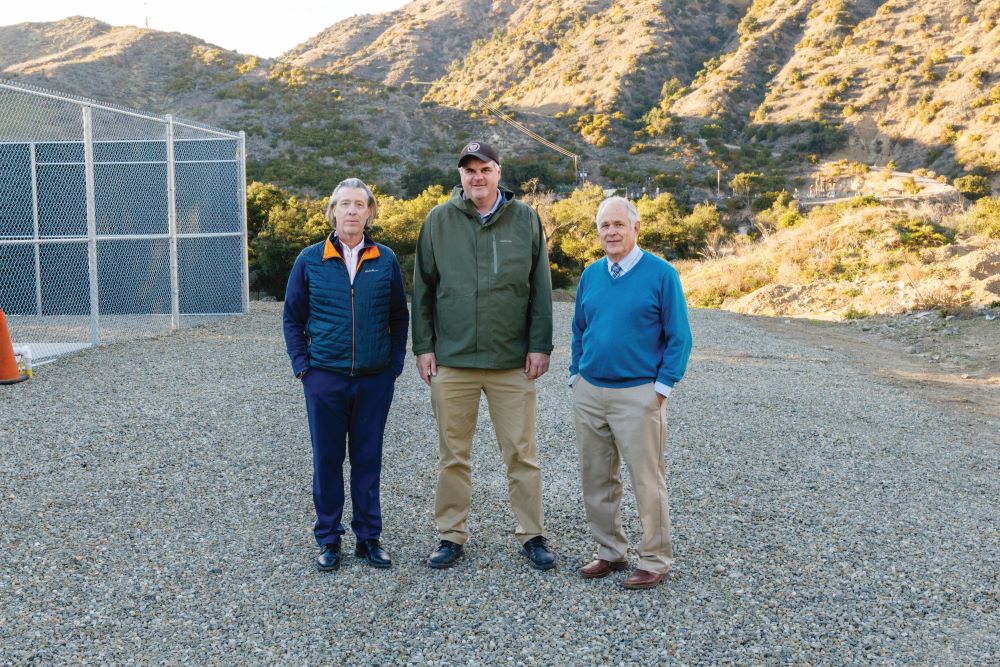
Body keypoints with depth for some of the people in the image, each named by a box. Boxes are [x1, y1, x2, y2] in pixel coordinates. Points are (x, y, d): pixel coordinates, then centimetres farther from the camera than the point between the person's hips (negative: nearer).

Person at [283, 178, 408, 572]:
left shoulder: (385, 260, 2)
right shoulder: (310, 260, 0)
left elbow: (399, 316, 9)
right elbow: (293, 317, 6)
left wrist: (395, 363, 2)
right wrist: (302, 365, -1)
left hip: (375, 380, 1)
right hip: (325, 378, 0)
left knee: (368, 459, 10)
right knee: (327, 459, 8)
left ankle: (368, 538, 22)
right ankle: (328, 539, 22)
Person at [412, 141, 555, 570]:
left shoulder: (525, 219, 3)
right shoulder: (439, 221, 4)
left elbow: (540, 289, 4)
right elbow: (422, 289, 7)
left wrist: (540, 346, -1)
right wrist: (423, 347, 2)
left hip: (513, 361, -1)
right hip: (451, 360, 1)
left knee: (522, 453, 6)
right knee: (453, 455, 9)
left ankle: (532, 535, 19)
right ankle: (451, 536, 23)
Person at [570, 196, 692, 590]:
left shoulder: (661, 274, -7)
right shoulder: (590, 275, 8)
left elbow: (679, 337, -6)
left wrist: (662, 388, -9)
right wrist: (576, 376, 11)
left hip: (637, 394, -5)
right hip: (589, 392, 6)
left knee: (646, 481, 1)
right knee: (596, 479, 12)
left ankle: (655, 561, 15)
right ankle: (610, 551, 27)